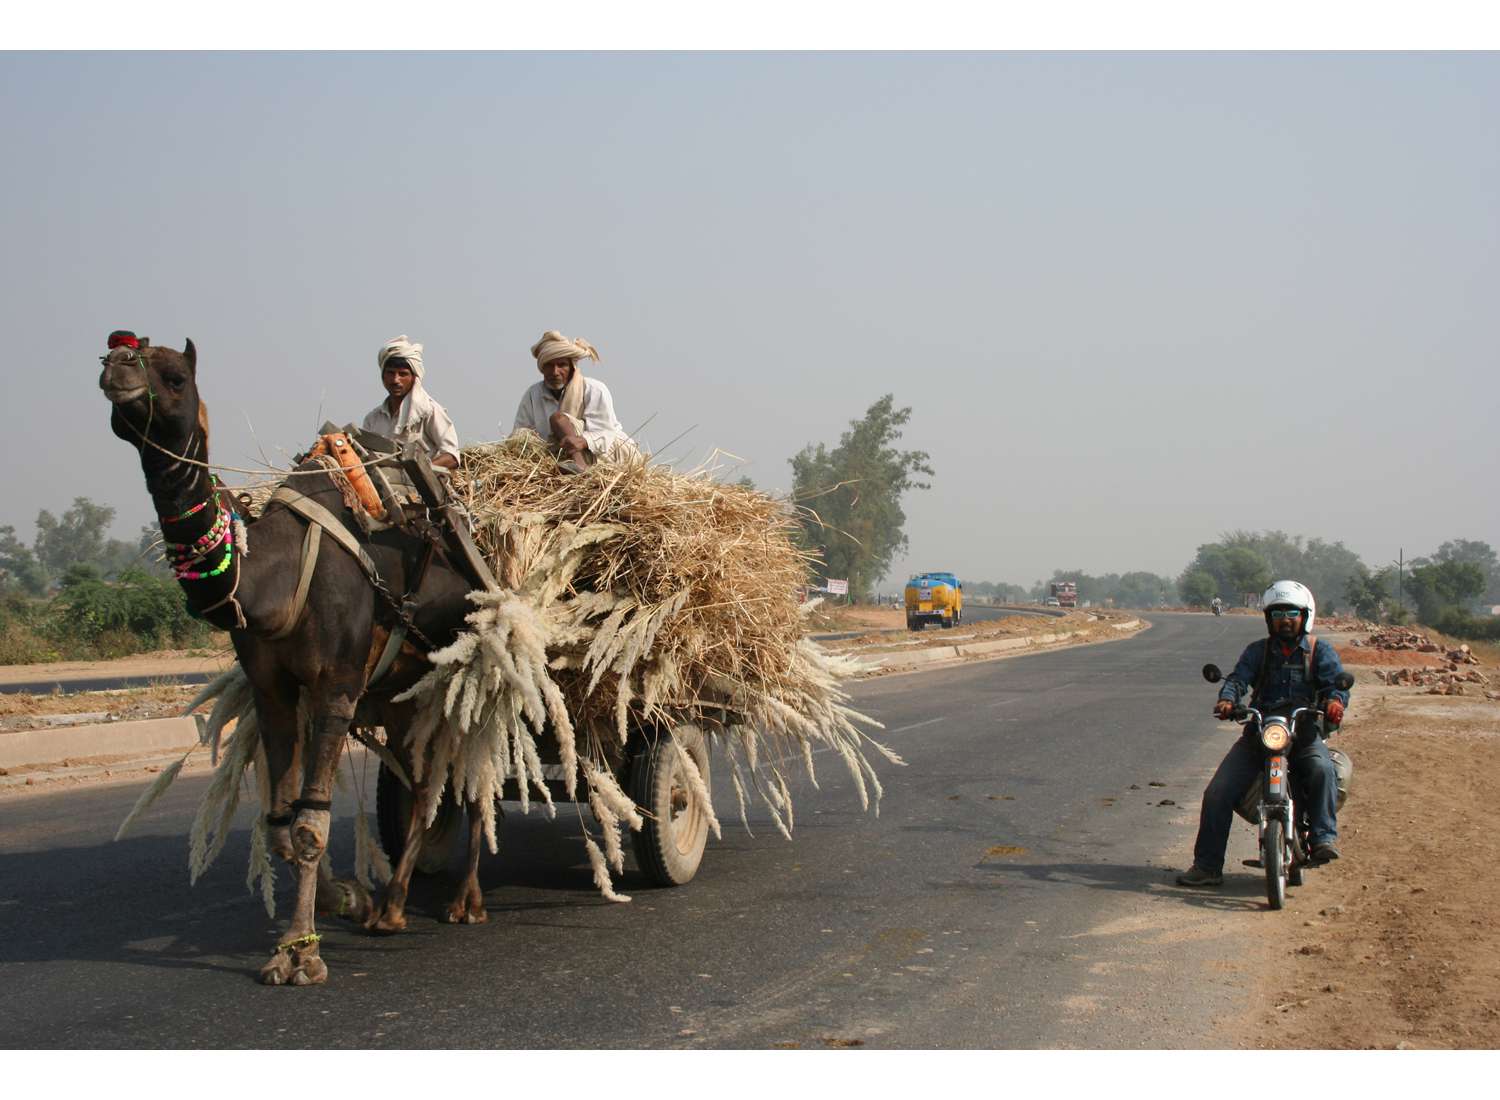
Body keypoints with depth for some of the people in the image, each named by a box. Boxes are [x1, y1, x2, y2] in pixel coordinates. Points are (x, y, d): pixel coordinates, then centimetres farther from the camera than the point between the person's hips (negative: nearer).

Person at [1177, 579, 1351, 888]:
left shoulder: (1320, 651, 8)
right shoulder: (1257, 651, 13)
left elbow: (1336, 681, -5)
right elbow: (1238, 677, -3)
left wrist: (1335, 701, -30)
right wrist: (1227, 699, -26)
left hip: (1303, 732, -2)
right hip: (1258, 731, 2)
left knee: (1322, 769, -36)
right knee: (1218, 792, -10)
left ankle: (1324, 838, -32)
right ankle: (1207, 866, -3)